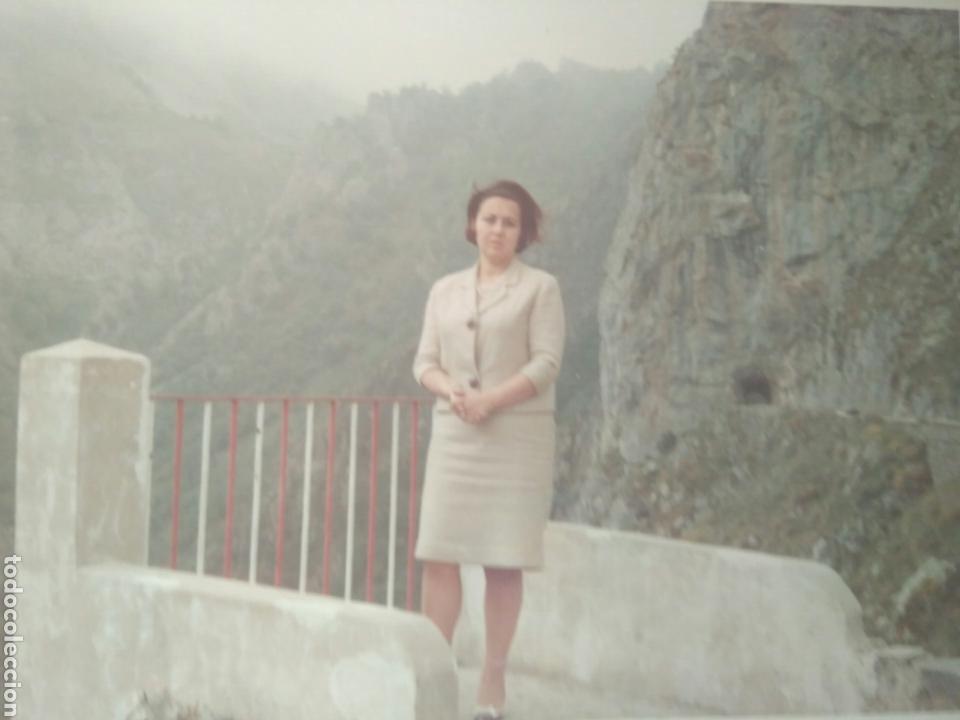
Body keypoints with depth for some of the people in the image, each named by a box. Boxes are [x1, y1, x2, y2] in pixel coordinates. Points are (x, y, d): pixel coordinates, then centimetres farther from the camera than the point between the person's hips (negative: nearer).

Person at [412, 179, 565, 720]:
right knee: (439, 553, -3)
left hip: (517, 437, -3)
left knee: (504, 561, -2)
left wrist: (490, 400, -18)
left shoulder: (540, 287, 2)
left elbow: (546, 364, -7)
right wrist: (452, 391, -12)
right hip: (454, 436, 4)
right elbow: (425, 363, 9)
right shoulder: (445, 290, 14)